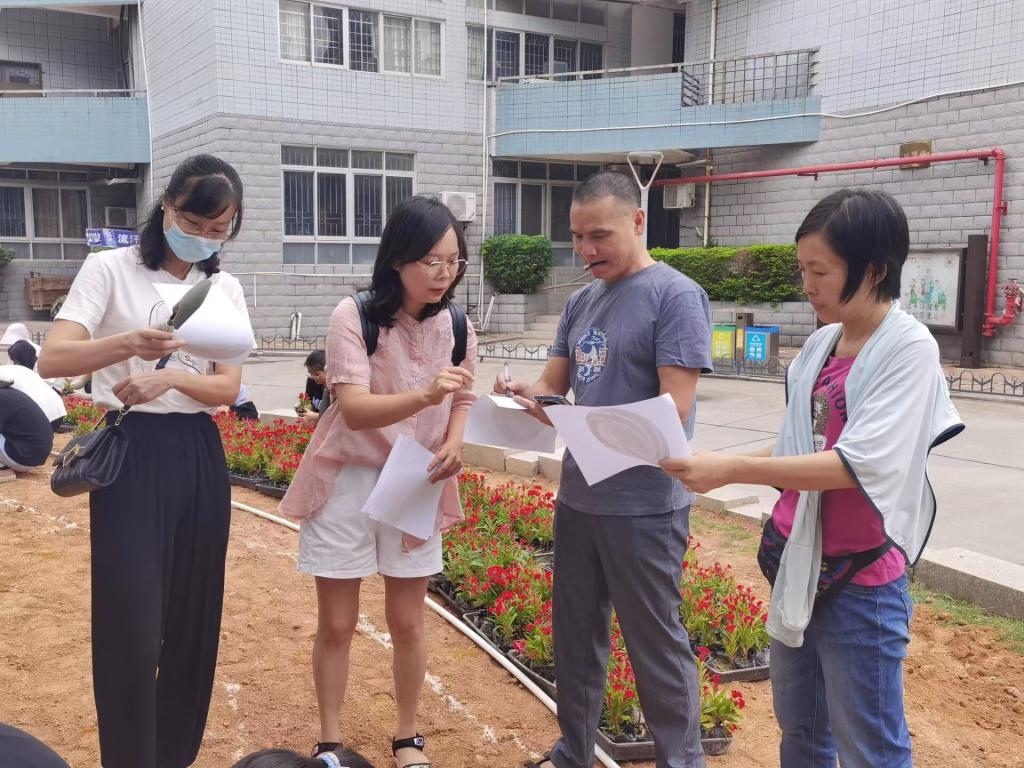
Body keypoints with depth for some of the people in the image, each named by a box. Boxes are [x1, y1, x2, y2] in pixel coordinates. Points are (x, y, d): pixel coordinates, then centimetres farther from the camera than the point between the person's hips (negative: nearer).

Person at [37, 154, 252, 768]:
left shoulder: (225, 288, 8)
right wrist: (128, 343, -33)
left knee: (195, 617, 11)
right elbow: (52, 359, -15)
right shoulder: (111, 269, -4)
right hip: (130, 454, -4)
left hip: (198, 456, 4)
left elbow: (228, 387, 1)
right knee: (130, 623, -6)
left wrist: (168, 377, -19)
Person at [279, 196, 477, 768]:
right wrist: (425, 395, -42)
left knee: (408, 623, 12)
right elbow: (354, 410, -26)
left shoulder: (455, 327, -4)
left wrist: (454, 444, -12)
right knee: (337, 626, 8)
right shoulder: (354, 316, -17)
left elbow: (463, 401, 10)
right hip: (346, 483, -3)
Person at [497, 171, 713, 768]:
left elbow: (672, 411, -19)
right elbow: (554, 383, 14)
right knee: (576, 634, 19)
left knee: (656, 644, 6)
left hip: (645, 506, -7)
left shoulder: (675, 295, -13)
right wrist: (527, 393, -10)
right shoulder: (582, 301, 10)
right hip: (577, 496, 7)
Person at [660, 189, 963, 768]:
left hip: (860, 578, -7)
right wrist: (714, 467, -2)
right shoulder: (821, 343, 6)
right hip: (796, 562, 7)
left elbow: (861, 465, -25)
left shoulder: (909, 348, -15)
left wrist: (733, 470, -29)